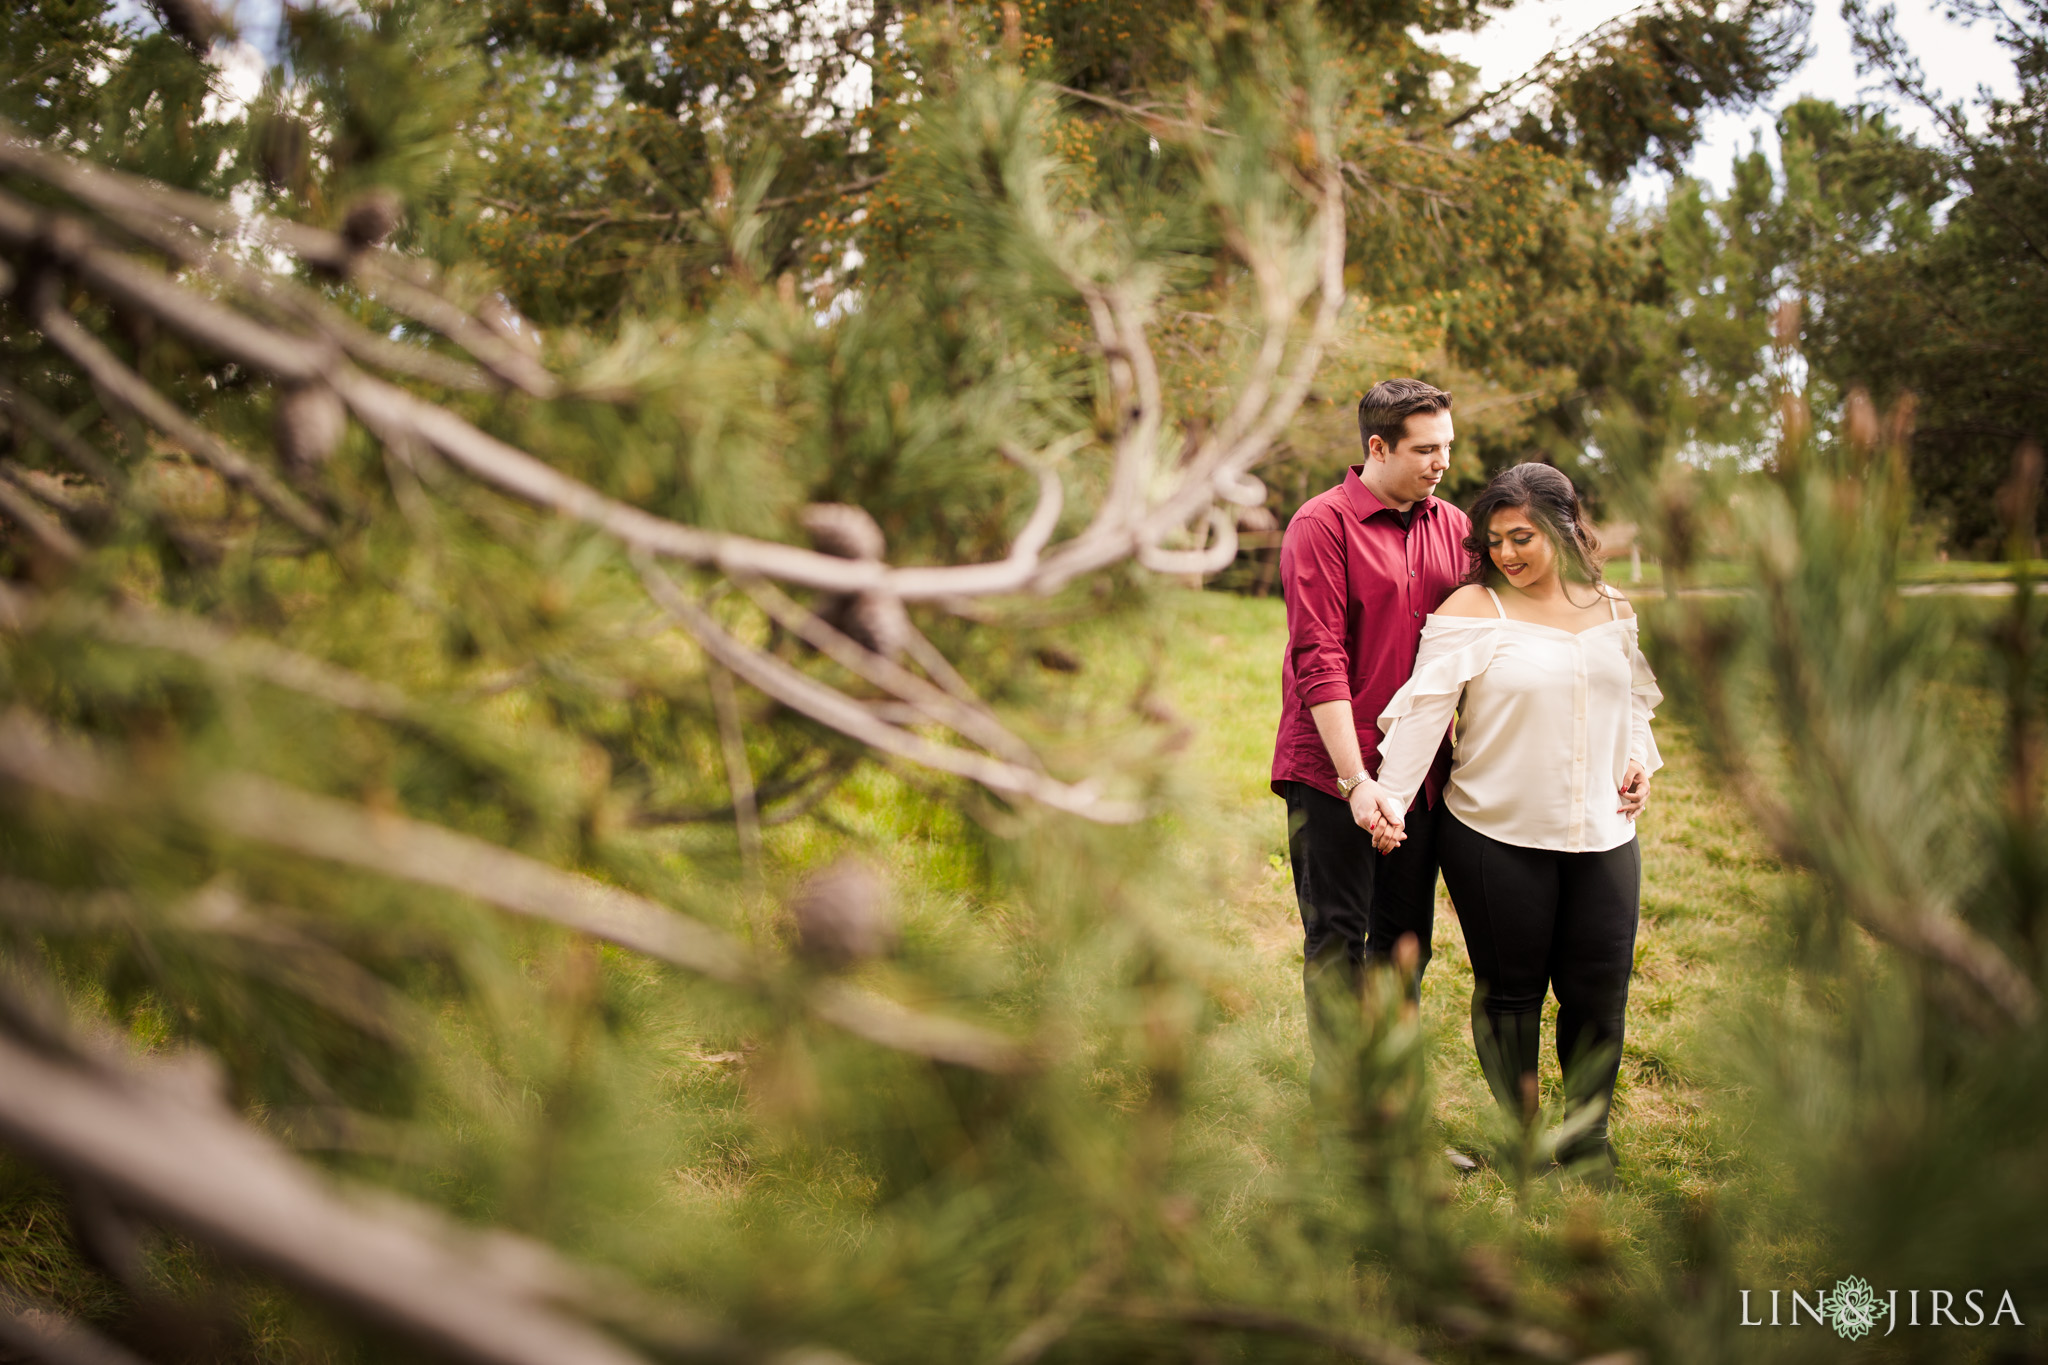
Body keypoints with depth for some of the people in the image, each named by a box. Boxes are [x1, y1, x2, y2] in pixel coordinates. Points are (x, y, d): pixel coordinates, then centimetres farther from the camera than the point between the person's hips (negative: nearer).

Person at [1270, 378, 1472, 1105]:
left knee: (1405, 941, 12)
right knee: (1338, 937, 0)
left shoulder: (1452, 526, 9)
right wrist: (1355, 781, -20)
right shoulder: (1322, 524, -9)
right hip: (1333, 771, -6)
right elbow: (1318, 661, -15)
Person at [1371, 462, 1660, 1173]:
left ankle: (1587, 1137, 28)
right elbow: (1425, 706, -12)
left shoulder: (1613, 611, 10)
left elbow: (1635, 695, 25)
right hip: (1498, 838, -4)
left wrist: (1638, 759, 9)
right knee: (1511, 992, 7)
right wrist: (1389, 797, -21)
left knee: (1599, 994, 7)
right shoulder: (1472, 610, -5)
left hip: (1601, 833, 4)